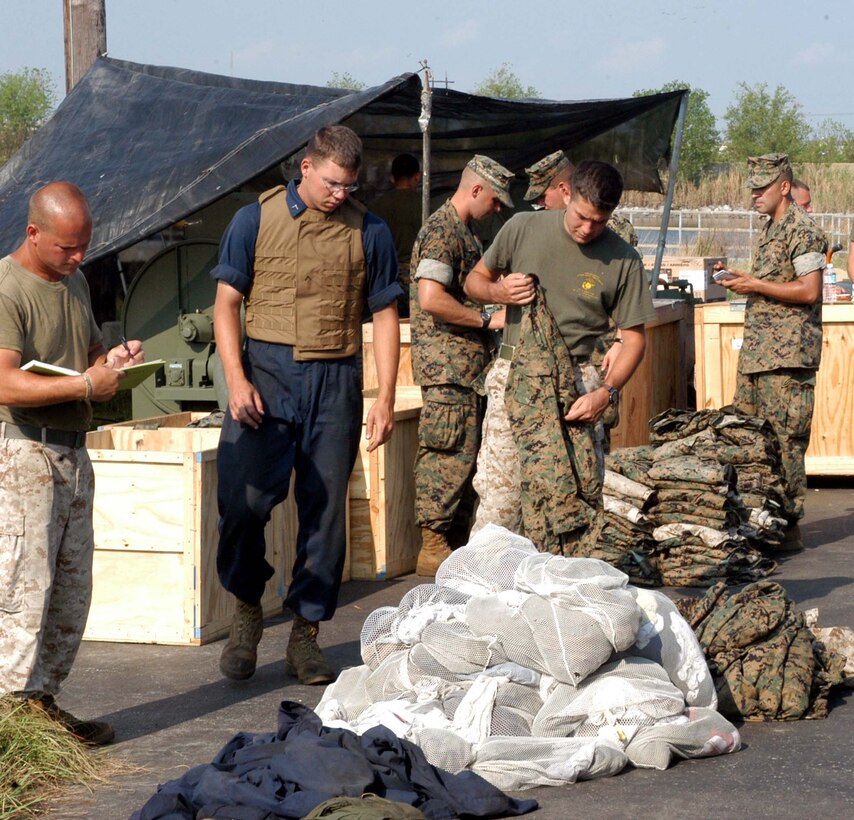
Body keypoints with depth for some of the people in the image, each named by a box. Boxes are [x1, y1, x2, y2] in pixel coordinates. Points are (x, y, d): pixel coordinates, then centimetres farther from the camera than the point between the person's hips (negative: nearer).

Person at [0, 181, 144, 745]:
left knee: (72, 589, 9)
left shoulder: (74, 282, 14)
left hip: (72, 451, 9)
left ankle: (45, 701, 15)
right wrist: (86, 385, -25)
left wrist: (115, 359, 5)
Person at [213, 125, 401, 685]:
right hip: (266, 372, -2)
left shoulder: (370, 232, 7)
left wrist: (386, 397, 2)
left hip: (335, 382, 2)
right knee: (244, 498, -10)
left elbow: (385, 316, 10)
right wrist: (237, 380, -9)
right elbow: (227, 303, 3)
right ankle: (247, 611, 13)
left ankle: (306, 635, 12)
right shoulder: (256, 220, 3)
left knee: (326, 510, 2)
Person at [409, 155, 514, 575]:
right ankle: (432, 547, -5)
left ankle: (456, 543, 17)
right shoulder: (442, 230, -13)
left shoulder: (463, 232, 20)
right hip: (448, 364, -10)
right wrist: (487, 318, -18)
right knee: (448, 457, -8)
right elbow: (431, 298, -25)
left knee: (463, 457, 12)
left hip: (467, 365, 10)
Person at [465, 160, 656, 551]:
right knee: (499, 498, -5)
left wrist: (606, 392, -13)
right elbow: (475, 280, 14)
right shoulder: (523, 229, 1)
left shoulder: (623, 260, -2)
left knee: (580, 497, -4)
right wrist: (499, 291, -10)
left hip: (576, 384, 0)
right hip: (514, 379, 0)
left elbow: (634, 336, 2)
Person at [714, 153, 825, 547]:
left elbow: (808, 290, -18)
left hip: (787, 353, -10)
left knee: (783, 440, -8)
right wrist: (742, 280, 11)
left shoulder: (802, 230, -11)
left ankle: (789, 526, -4)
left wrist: (756, 285, -14)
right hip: (757, 351, 10)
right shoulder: (769, 229, 18)